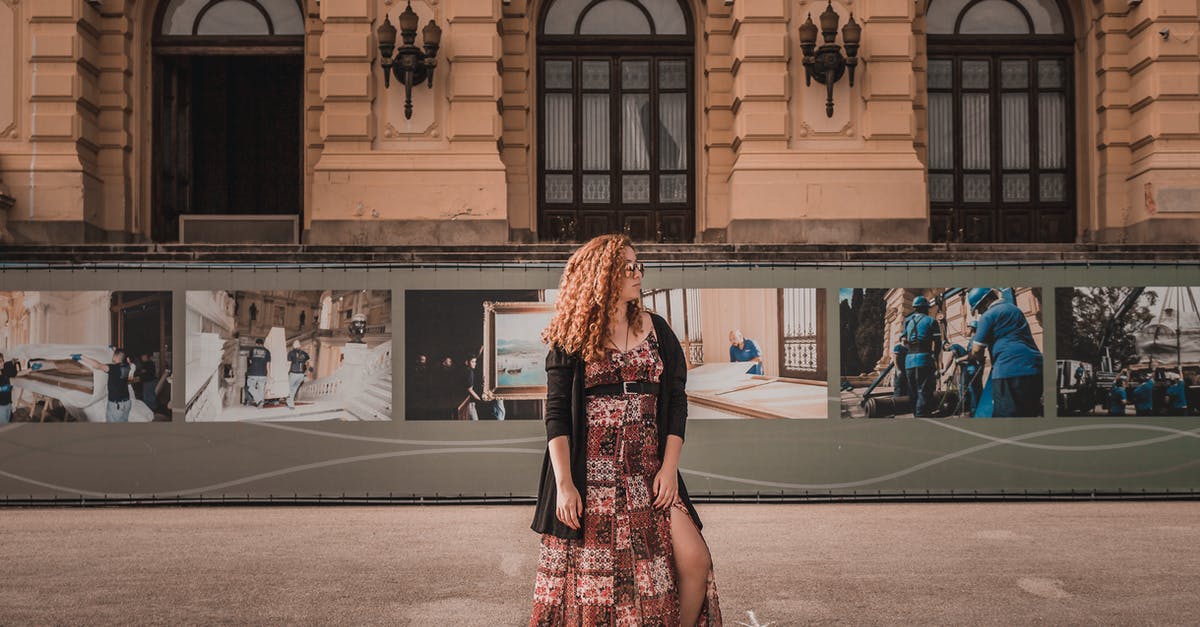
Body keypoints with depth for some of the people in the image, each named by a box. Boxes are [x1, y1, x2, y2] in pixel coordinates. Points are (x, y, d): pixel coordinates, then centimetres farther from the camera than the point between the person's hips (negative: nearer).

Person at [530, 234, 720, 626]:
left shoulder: (656, 330, 10)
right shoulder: (572, 338, 2)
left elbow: (676, 400, 8)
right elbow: (556, 414, -3)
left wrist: (669, 467, -3)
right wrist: (564, 483, -11)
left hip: (648, 471, 3)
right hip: (591, 473, -2)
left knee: (695, 560, -10)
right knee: (591, 578, -1)